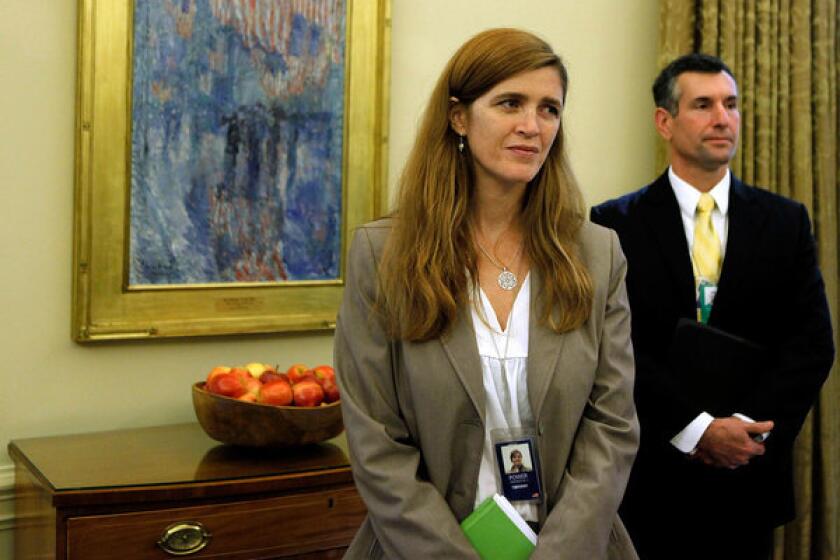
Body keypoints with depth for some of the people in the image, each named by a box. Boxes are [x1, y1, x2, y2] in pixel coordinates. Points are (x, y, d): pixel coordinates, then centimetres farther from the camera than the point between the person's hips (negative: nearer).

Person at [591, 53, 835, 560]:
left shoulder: (786, 221, 5)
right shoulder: (617, 224, -3)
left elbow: (813, 341, -1)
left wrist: (748, 428, -13)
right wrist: (696, 428, -16)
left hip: (751, 476, 2)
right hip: (652, 474, -2)